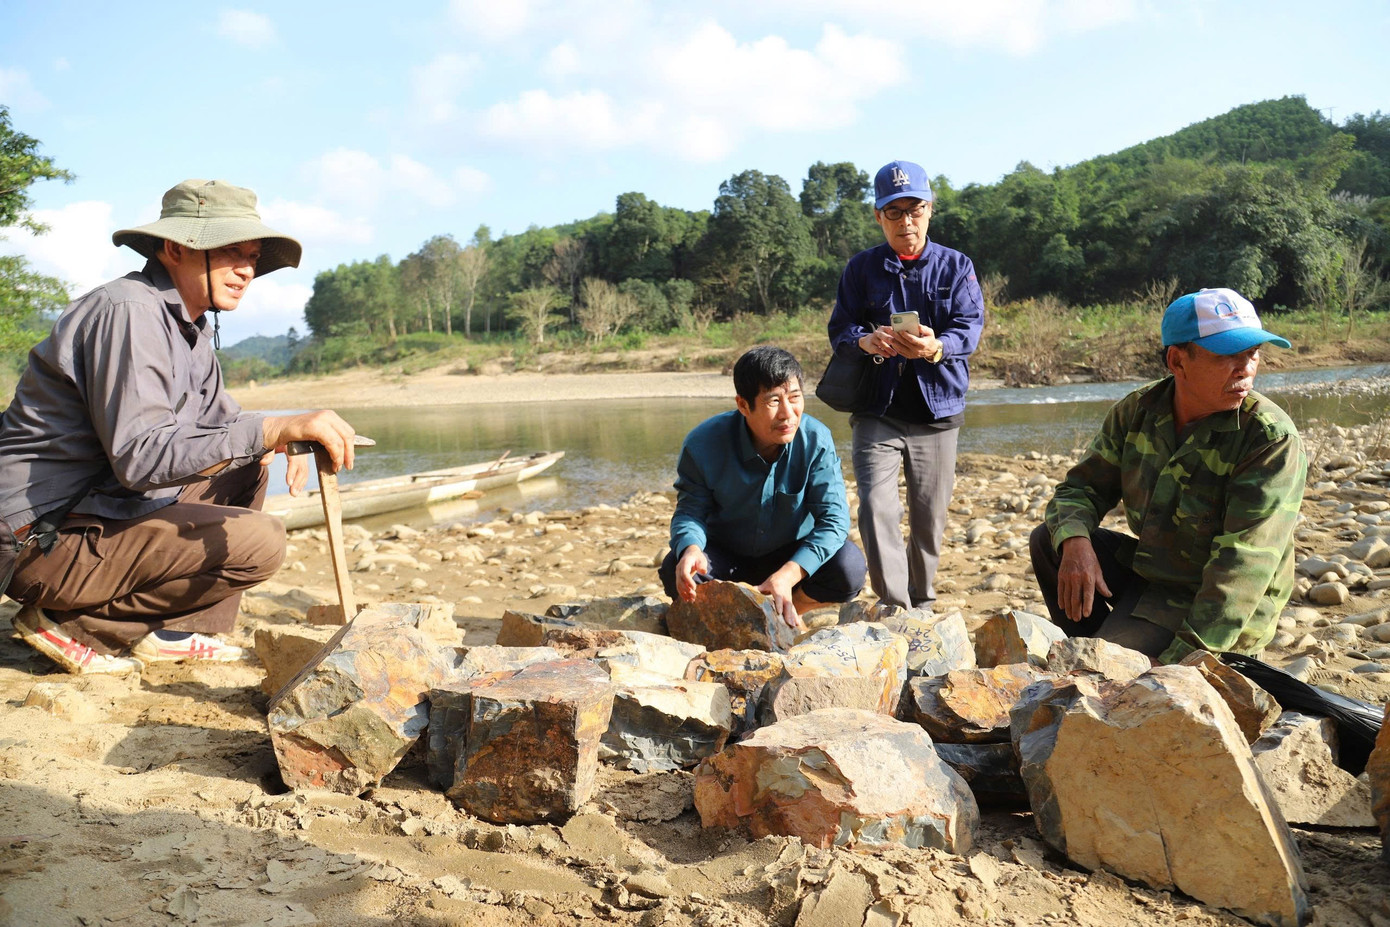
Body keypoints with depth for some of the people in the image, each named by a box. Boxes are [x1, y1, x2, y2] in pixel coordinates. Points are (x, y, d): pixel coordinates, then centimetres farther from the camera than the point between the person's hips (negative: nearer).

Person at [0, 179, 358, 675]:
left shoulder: (190, 324, 11)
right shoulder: (129, 311, -19)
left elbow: (220, 418, 18)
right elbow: (141, 457, -30)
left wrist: (286, 436, -5)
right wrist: (273, 430, -38)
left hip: (104, 504, 10)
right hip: (46, 538, -10)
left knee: (246, 466, 14)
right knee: (258, 541, -20)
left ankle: (171, 631, 7)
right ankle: (74, 624, -7)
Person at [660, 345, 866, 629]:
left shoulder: (816, 440, -21)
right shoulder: (703, 443, -21)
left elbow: (833, 518, -23)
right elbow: (690, 511, -13)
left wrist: (786, 576, -37)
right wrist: (691, 549, -39)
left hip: (794, 558, 0)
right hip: (726, 557, 0)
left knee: (849, 566, -28)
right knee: (677, 573, -30)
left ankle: (787, 613, 0)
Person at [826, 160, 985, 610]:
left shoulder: (956, 266, 7)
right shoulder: (862, 267, 7)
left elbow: (969, 328, -5)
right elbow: (839, 329, 0)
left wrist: (935, 348, -27)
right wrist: (866, 340, -24)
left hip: (937, 409, 1)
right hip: (877, 409, -1)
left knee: (929, 516, 6)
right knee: (876, 505, -17)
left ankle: (922, 604, 26)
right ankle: (896, 610, -11)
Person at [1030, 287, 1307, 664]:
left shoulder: (1272, 438, -21)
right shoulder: (1137, 410, -4)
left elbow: (1243, 565, -27)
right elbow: (1080, 488, 0)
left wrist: (1183, 662, -34)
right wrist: (1075, 543, -25)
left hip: (1220, 614, -6)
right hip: (1146, 572, 6)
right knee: (1048, 541, -4)